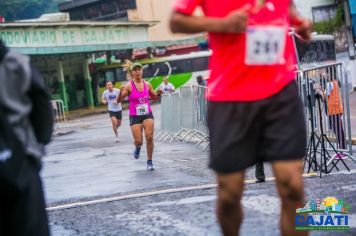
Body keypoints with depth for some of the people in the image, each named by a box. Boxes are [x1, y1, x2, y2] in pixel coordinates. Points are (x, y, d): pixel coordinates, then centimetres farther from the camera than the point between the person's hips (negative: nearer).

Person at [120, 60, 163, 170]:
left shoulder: (147, 84, 1)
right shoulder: (129, 86, -9)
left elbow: (154, 97, 17)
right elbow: (119, 100, -13)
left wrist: (158, 94, -5)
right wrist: (121, 93, -34)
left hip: (148, 115, 2)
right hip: (135, 116, -2)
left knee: (149, 137, -12)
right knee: (139, 141, -4)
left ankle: (149, 161, 3)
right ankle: (138, 147, 36)